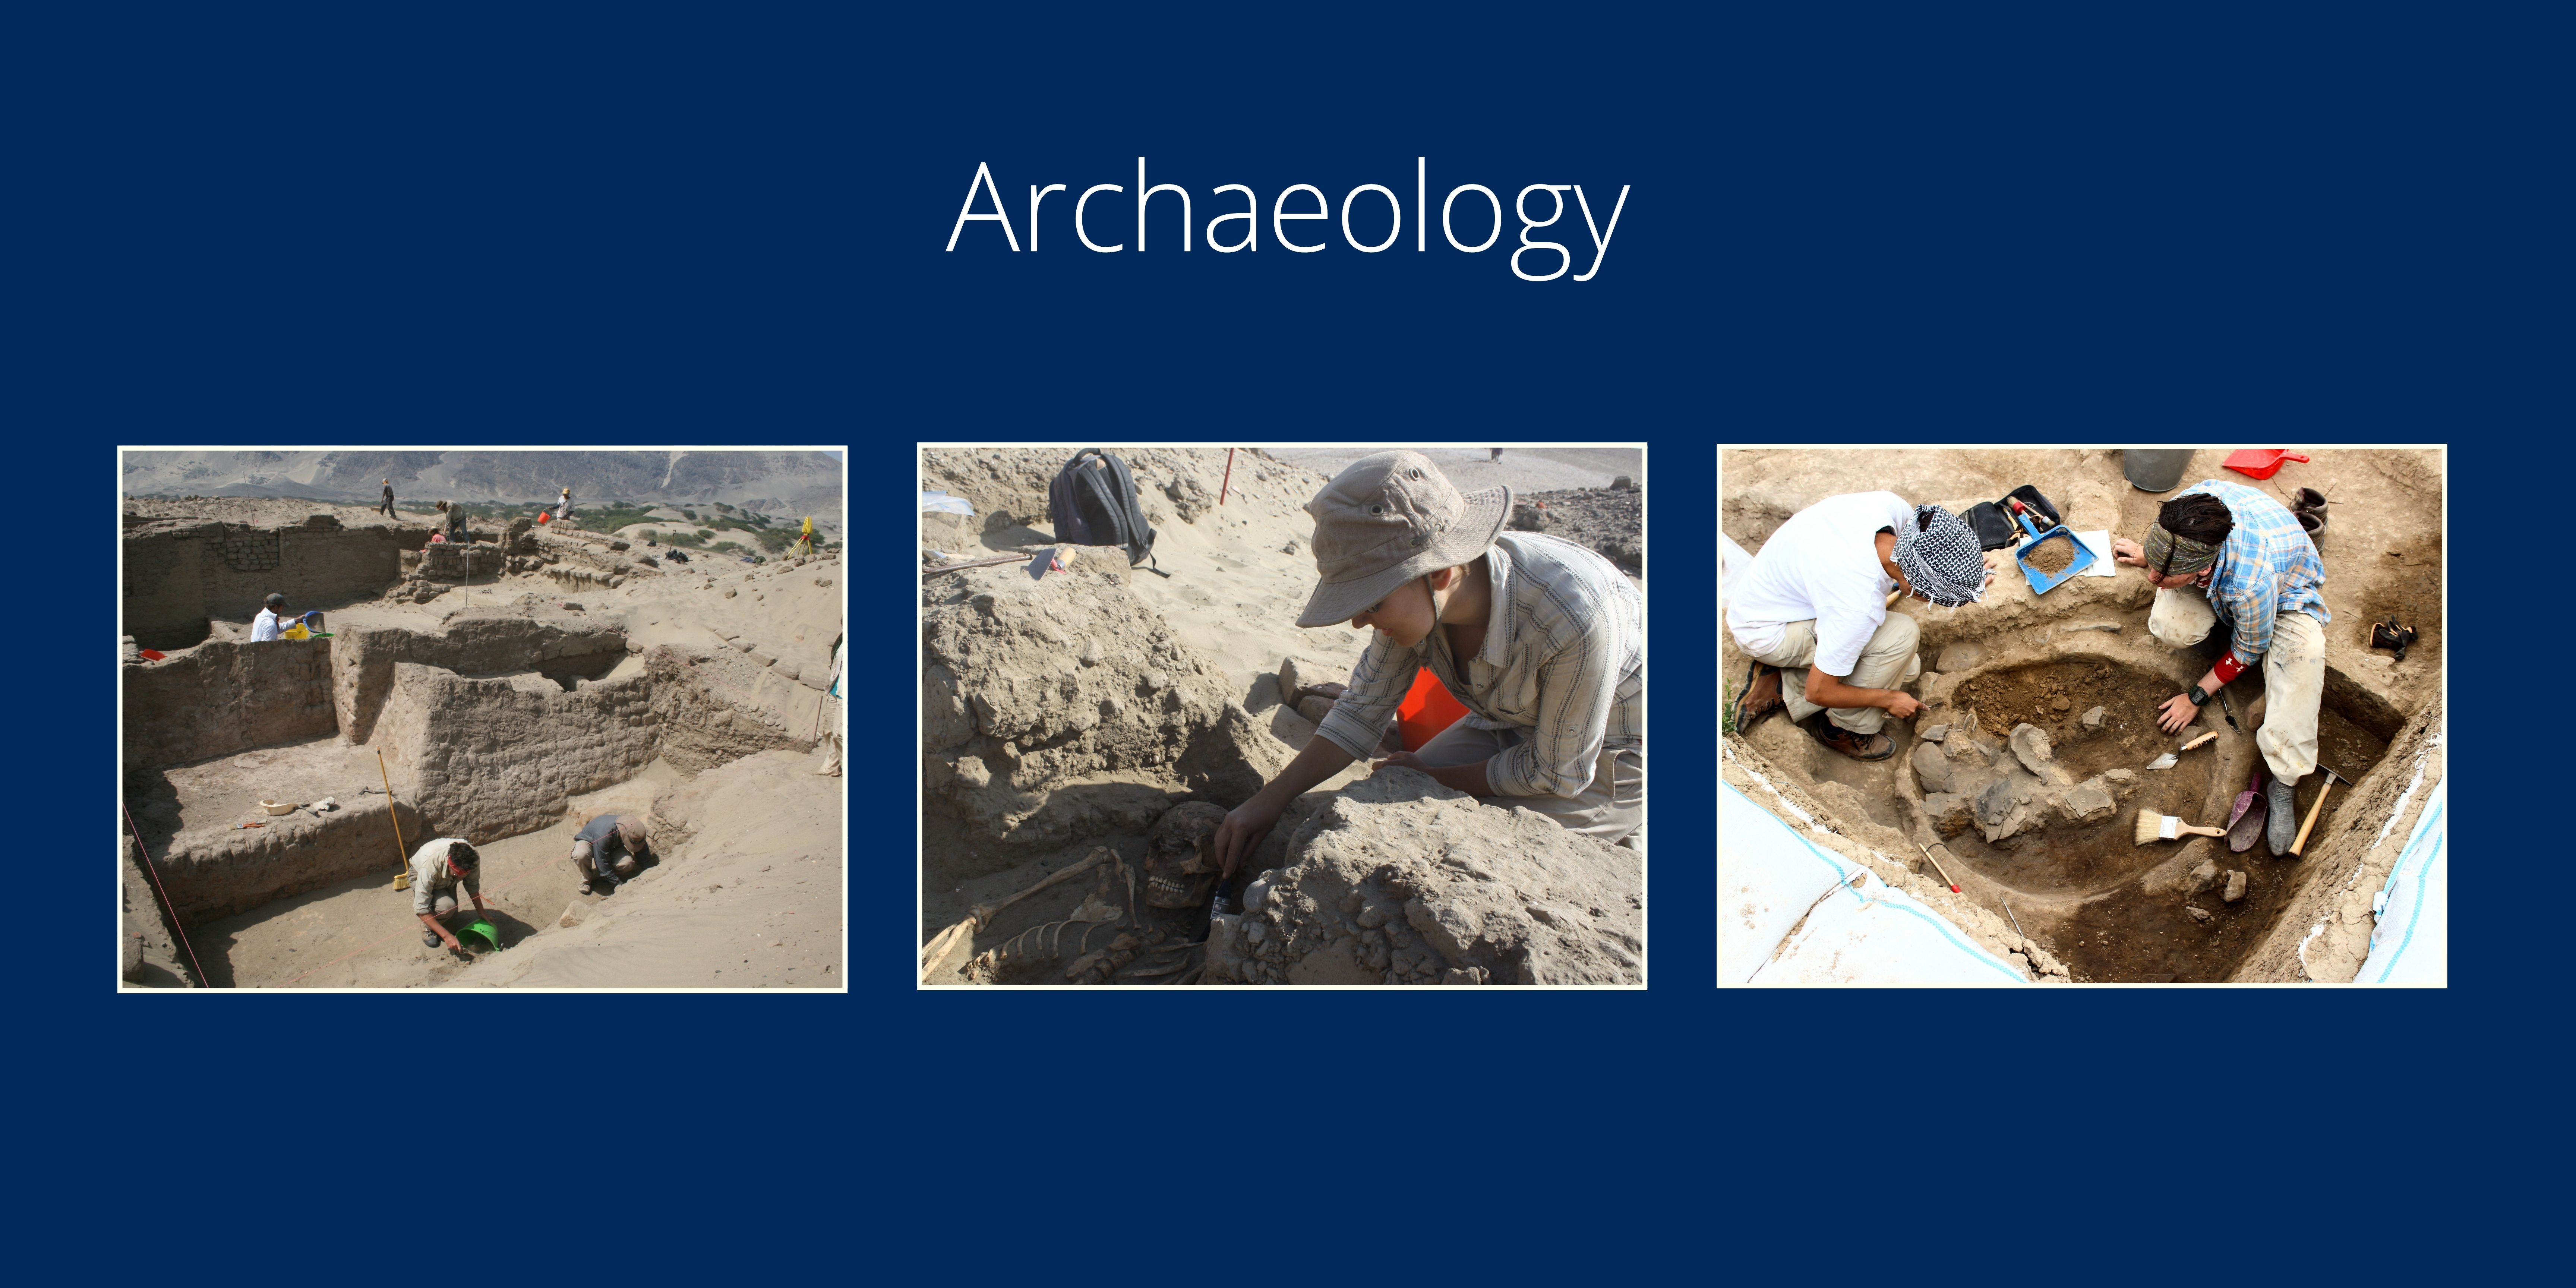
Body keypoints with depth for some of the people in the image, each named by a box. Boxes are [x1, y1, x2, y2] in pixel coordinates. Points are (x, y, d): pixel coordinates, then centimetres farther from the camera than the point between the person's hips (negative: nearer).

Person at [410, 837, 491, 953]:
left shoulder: (473, 858, -35)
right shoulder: (430, 867, -45)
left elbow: (473, 886, -12)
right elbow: (421, 908, -38)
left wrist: (482, 913, -11)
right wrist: (446, 936, -41)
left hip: (446, 878, 4)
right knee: (446, 906, -31)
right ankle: (428, 928, -2)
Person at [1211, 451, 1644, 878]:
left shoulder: (1574, 618, -41)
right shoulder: (1415, 593, -23)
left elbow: (1557, 772, -25)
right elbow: (1364, 710, -7)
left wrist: (1437, 778, -14)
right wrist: (1269, 801, -15)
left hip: (1610, 761, -5)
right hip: (1508, 728, 5)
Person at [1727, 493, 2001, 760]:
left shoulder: (1890, 506, -23)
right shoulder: (1860, 607, -38)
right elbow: (1818, 691, -24)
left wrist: (1972, 577, -14)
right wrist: (1888, 699, -9)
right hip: (1764, 631, -9)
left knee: (1907, 668, 6)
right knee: (1901, 634, -25)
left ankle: (1780, 687, 8)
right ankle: (1843, 729, -3)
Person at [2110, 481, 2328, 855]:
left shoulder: (2252, 582, -46)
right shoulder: (2186, 506, -35)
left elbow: (2248, 652, -22)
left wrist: (2197, 696, -14)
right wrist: (2146, 556, -18)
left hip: (2288, 594, -4)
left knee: (2304, 651, -36)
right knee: (2169, 628, -30)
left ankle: (2284, 783, -27)